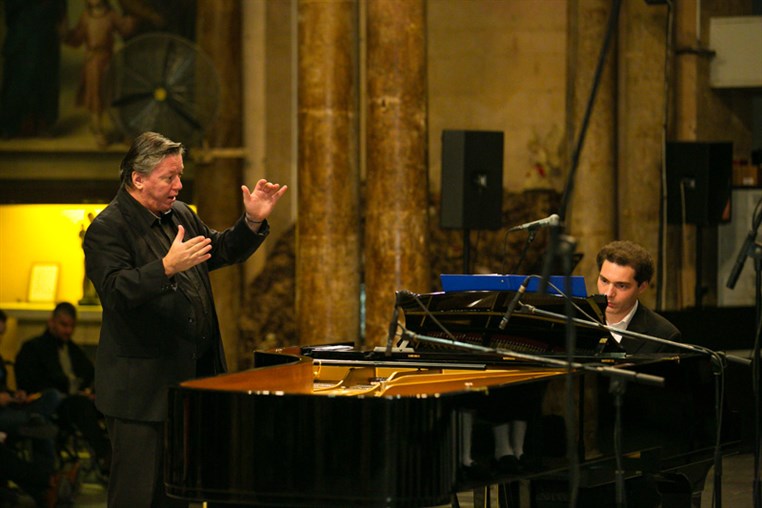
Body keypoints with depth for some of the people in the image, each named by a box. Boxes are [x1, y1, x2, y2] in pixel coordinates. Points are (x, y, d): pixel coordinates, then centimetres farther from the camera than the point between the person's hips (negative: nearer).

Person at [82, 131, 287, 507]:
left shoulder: (181, 215, 14)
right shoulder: (107, 229, -13)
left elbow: (222, 251, 25)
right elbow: (115, 292, -25)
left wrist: (253, 222, 7)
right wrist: (167, 268, -37)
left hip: (191, 377, 8)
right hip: (142, 388, -8)